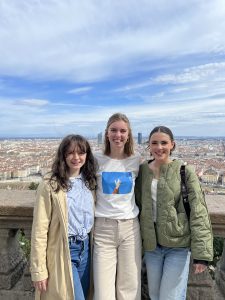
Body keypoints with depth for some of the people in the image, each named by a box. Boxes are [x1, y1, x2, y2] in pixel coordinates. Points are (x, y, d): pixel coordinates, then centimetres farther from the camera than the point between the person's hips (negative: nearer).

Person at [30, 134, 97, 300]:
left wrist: (90, 246, 7)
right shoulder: (50, 185, -15)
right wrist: (39, 270, -11)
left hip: (85, 248, 6)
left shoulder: (90, 182, 2)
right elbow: (40, 230, -13)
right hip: (62, 251, -5)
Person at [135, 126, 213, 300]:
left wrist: (201, 252, -14)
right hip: (151, 246, 4)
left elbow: (199, 214, -10)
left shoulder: (185, 172, -9)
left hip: (178, 246, -3)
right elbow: (137, 207, 7)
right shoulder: (142, 171, 0)